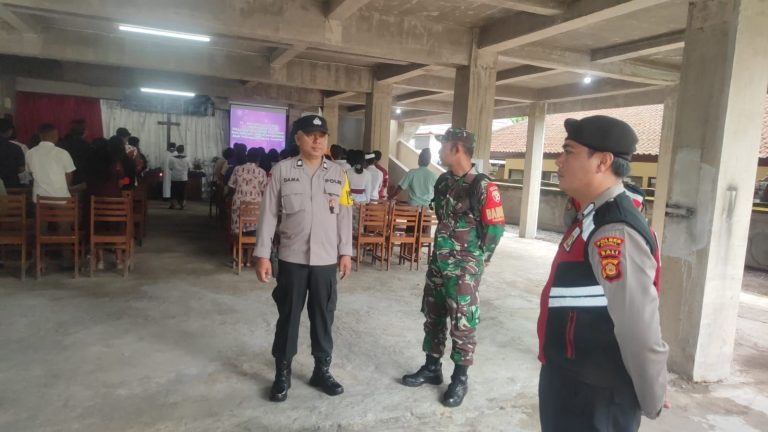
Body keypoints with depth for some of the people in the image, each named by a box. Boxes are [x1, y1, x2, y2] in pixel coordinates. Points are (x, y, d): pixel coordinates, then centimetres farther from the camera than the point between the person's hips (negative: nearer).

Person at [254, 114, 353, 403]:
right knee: (288, 315, 9)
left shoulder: (338, 174, 3)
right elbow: (269, 214, -3)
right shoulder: (282, 170, -4)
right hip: (292, 257, -2)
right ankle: (282, 373, 24)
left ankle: (322, 370, 28)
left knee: (323, 315, 12)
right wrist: (262, 254, -6)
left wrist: (346, 252, 4)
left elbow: (344, 215, 6)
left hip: (326, 259, 2)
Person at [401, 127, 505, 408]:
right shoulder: (443, 181, 7)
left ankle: (460, 379, 18)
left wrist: (476, 260, -5)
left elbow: (495, 227, -13)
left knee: (462, 323, 2)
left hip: (464, 267, -7)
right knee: (432, 316, 15)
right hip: (438, 261, 8)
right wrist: (441, 251, 16)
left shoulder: (482, 186, -16)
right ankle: (432, 368, 31)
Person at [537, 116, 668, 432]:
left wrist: (652, 402, -13)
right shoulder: (594, 217, 6)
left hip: (592, 399, -9)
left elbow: (641, 332, -26)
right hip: (571, 383, 9)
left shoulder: (614, 233, -26)